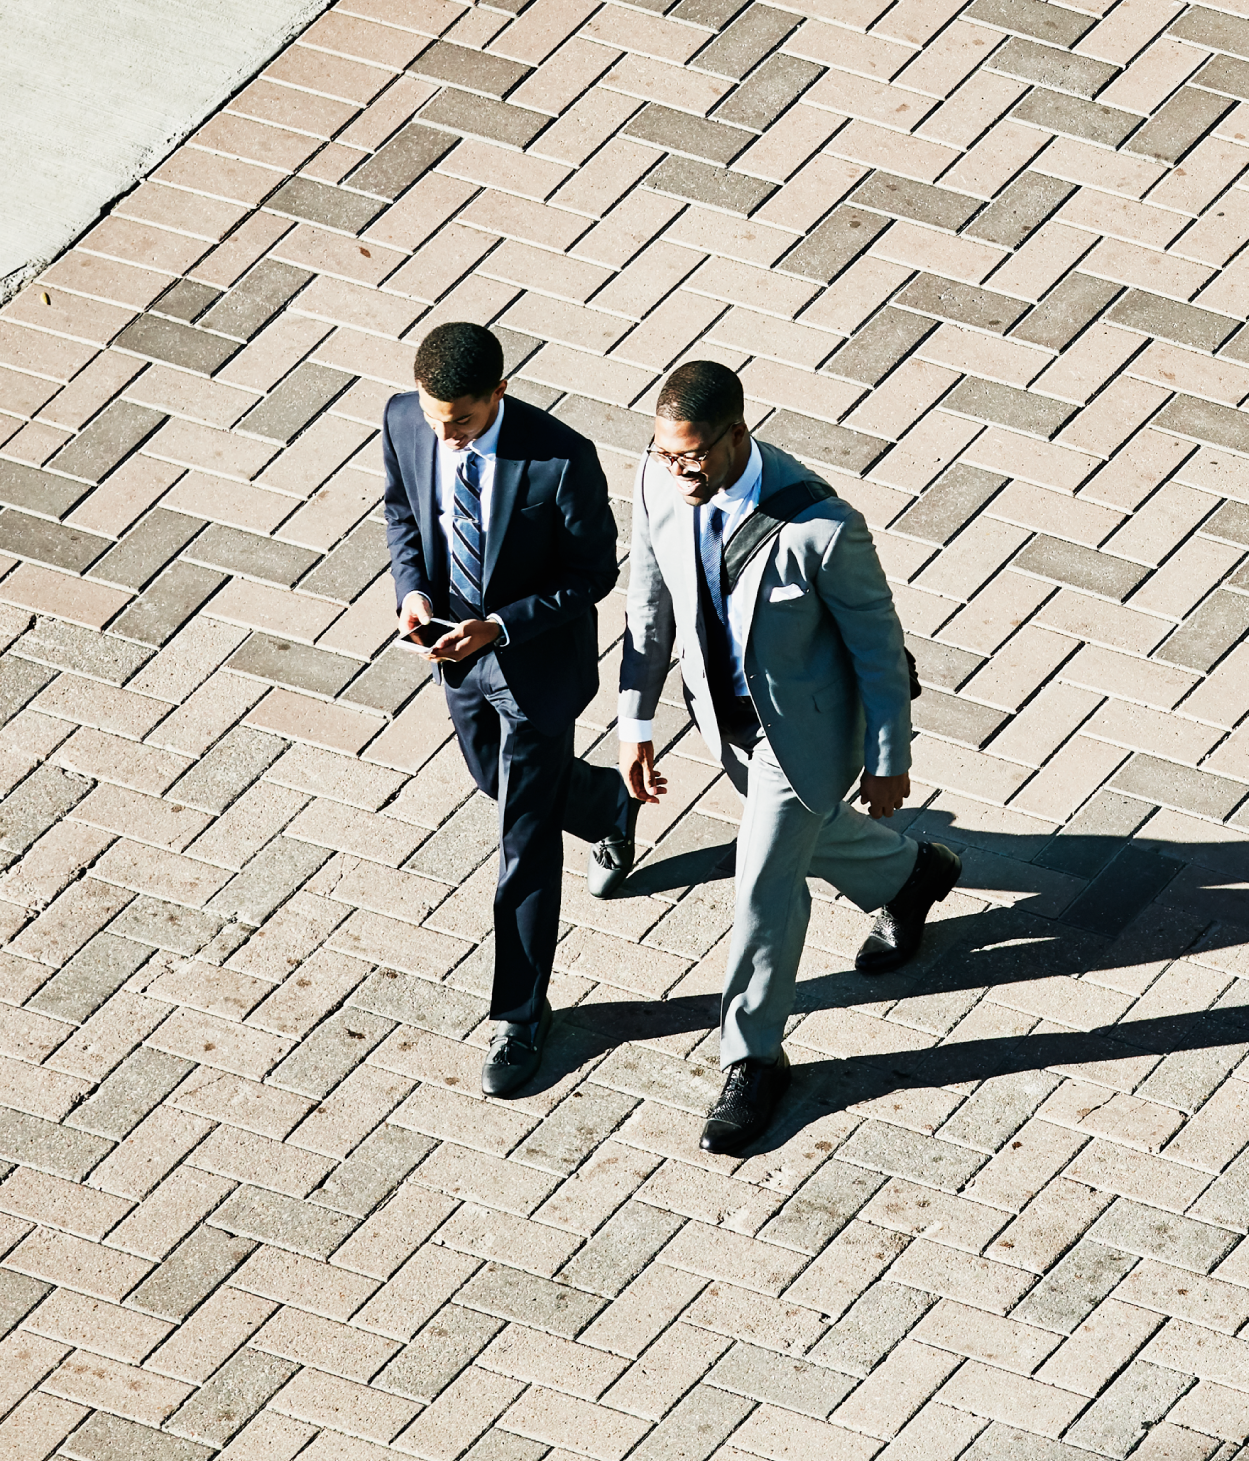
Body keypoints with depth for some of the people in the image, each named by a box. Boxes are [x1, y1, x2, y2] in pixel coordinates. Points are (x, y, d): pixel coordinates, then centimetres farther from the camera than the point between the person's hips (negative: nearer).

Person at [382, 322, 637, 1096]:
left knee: (526, 843, 5)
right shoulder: (406, 421, -19)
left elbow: (594, 572, -20)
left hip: (537, 659, -5)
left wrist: (498, 625, -29)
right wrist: (412, 586, -16)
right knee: (497, 779, 30)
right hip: (457, 645, 6)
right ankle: (610, 805, 63)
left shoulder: (561, 459, -33)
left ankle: (521, 1015, 22)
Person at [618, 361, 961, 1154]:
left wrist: (889, 760, -10)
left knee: (765, 889, 6)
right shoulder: (660, 482, -22)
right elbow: (651, 603, -3)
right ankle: (910, 875, 62)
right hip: (724, 710, 6)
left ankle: (754, 1058, 30)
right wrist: (637, 721, 3)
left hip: (802, 727, -6)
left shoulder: (820, 527, -38)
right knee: (805, 831, 30)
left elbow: (879, 644, -21)